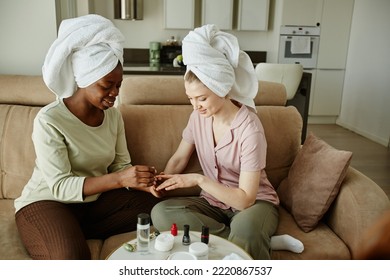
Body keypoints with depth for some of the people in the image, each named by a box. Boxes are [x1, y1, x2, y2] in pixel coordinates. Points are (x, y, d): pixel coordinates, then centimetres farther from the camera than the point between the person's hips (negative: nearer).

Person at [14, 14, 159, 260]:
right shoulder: (49, 121, -20)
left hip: (95, 199, 6)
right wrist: (118, 179, -36)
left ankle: (80, 233, -3)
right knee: (72, 258, -35)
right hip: (47, 202, -6)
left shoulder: (113, 114, -1)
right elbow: (60, 186, -24)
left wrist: (138, 180, -24)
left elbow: (121, 165, 0)